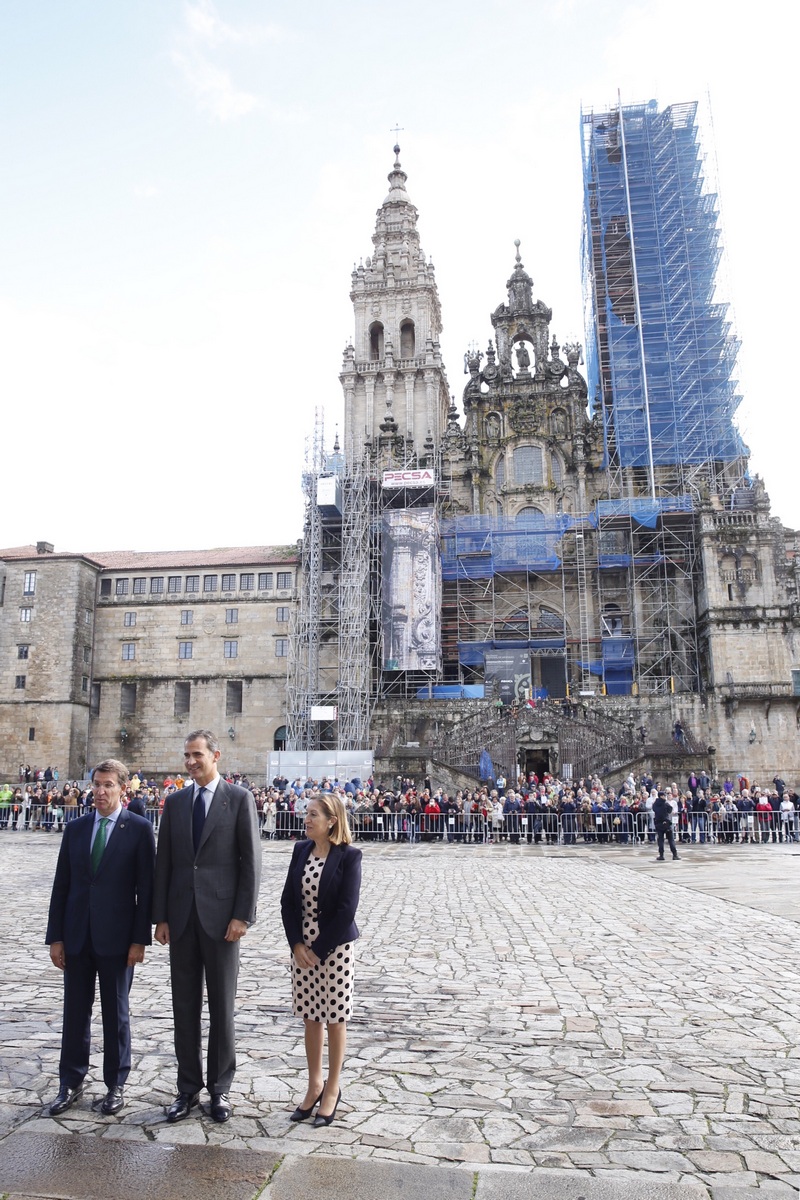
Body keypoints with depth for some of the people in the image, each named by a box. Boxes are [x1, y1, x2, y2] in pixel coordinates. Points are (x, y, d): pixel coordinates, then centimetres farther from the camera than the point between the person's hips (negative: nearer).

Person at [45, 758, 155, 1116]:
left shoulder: (139, 829, -8)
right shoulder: (75, 828, 5)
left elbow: (145, 888, -8)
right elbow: (61, 885, 6)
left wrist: (139, 939, -11)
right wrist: (55, 936, 3)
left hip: (116, 937, -3)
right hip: (77, 936, 4)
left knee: (116, 1013, 10)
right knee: (75, 1011, 13)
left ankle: (116, 1085, 25)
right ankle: (71, 1083, 29)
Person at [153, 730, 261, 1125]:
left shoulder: (239, 799, -5)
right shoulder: (174, 801, 8)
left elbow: (251, 861, -7)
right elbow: (163, 862, 9)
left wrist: (243, 915, -11)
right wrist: (160, 916, 4)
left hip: (221, 916, -3)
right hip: (181, 916, 4)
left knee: (222, 1006, 8)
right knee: (185, 1006, 12)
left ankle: (220, 1086, 23)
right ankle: (188, 1086, 26)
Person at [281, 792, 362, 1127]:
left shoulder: (348, 856, -14)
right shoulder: (301, 850, 2)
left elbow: (346, 909, -16)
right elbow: (288, 899, 2)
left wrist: (319, 949, -14)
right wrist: (297, 944, -7)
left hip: (334, 947, -5)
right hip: (302, 946, 5)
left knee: (334, 1018, 8)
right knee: (310, 1017, 15)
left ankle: (332, 1088, 25)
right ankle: (314, 1085, 31)